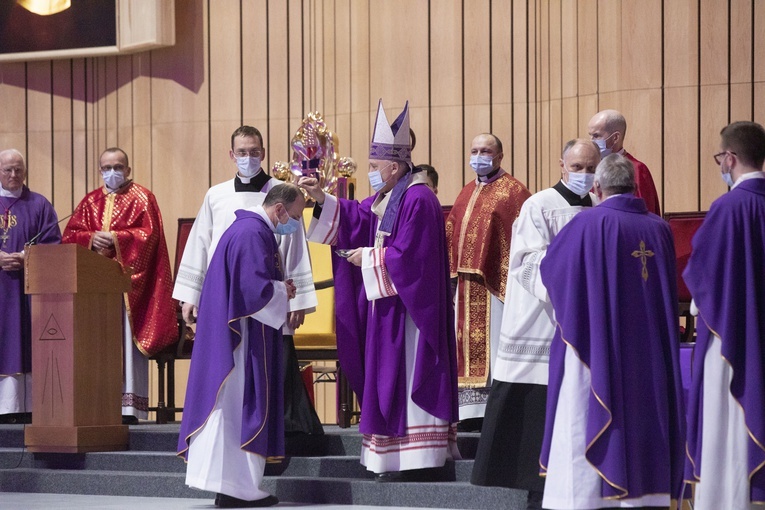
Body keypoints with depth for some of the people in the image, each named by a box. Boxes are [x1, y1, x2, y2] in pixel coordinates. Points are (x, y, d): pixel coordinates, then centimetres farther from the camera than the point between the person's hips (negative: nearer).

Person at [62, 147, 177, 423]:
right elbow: (70, 235, 9)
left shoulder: (142, 198, 5)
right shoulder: (91, 201, 18)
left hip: (128, 281, -4)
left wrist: (116, 240, -16)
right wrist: (92, 239, -10)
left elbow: (149, 234, -7)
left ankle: (129, 406, -11)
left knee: (127, 338, -9)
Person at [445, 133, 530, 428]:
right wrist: (453, 276, 10)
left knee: (493, 346, -7)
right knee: (471, 348, 7)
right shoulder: (467, 193, 18)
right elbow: (451, 235, 21)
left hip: (494, 283, -7)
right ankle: (475, 412, 11)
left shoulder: (512, 192, -4)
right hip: (467, 285, 7)